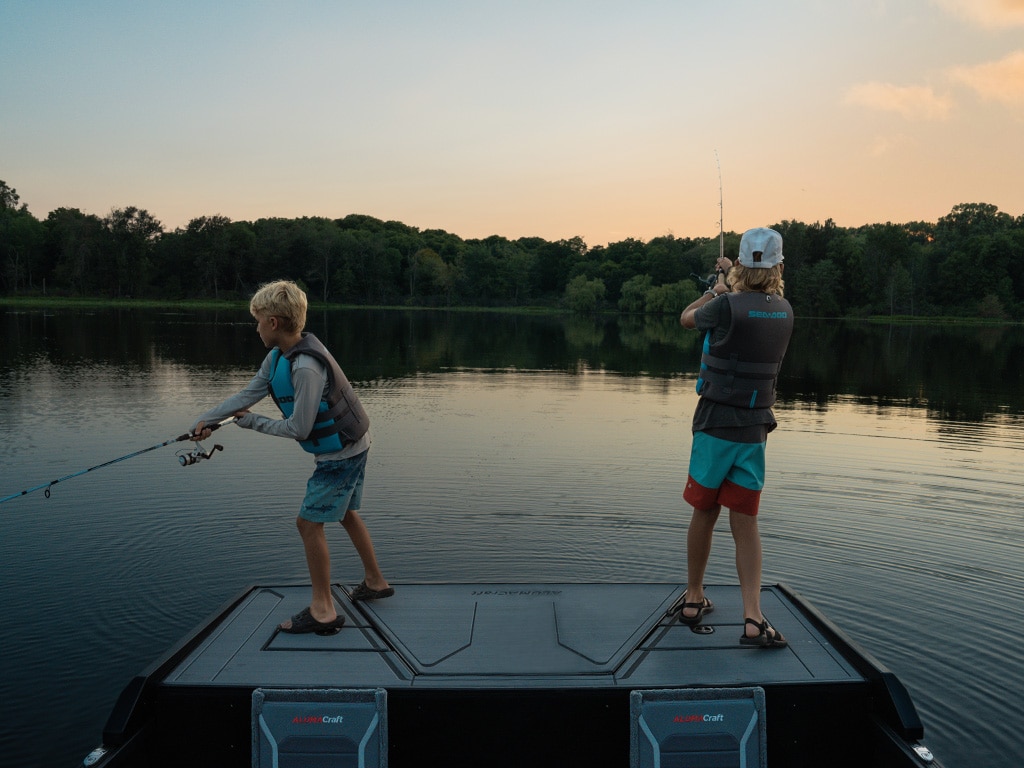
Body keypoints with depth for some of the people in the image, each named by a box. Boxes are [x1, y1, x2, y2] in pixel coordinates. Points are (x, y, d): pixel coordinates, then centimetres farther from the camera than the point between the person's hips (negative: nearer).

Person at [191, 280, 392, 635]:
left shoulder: (306, 367, -30)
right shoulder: (278, 356, 1)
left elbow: (299, 428, -25)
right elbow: (248, 394, 6)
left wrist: (252, 422, -11)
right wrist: (206, 419, 0)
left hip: (341, 453, -10)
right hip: (352, 446, 10)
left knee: (309, 523, -3)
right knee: (346, 513, 23)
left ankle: (323, 610, 7)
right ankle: (375, 582, 38)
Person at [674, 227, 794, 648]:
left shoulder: (727, 306, -13)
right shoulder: (784, 312, 4)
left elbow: (686, 318, 9)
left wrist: (716, 289, 25)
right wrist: (733, 281, 42)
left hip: (715, 427, -3)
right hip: (754, 431, 3)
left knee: (704, 514, 11)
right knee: (745, 523, 5)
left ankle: (694, 598, 26)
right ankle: (752, 618, -4)